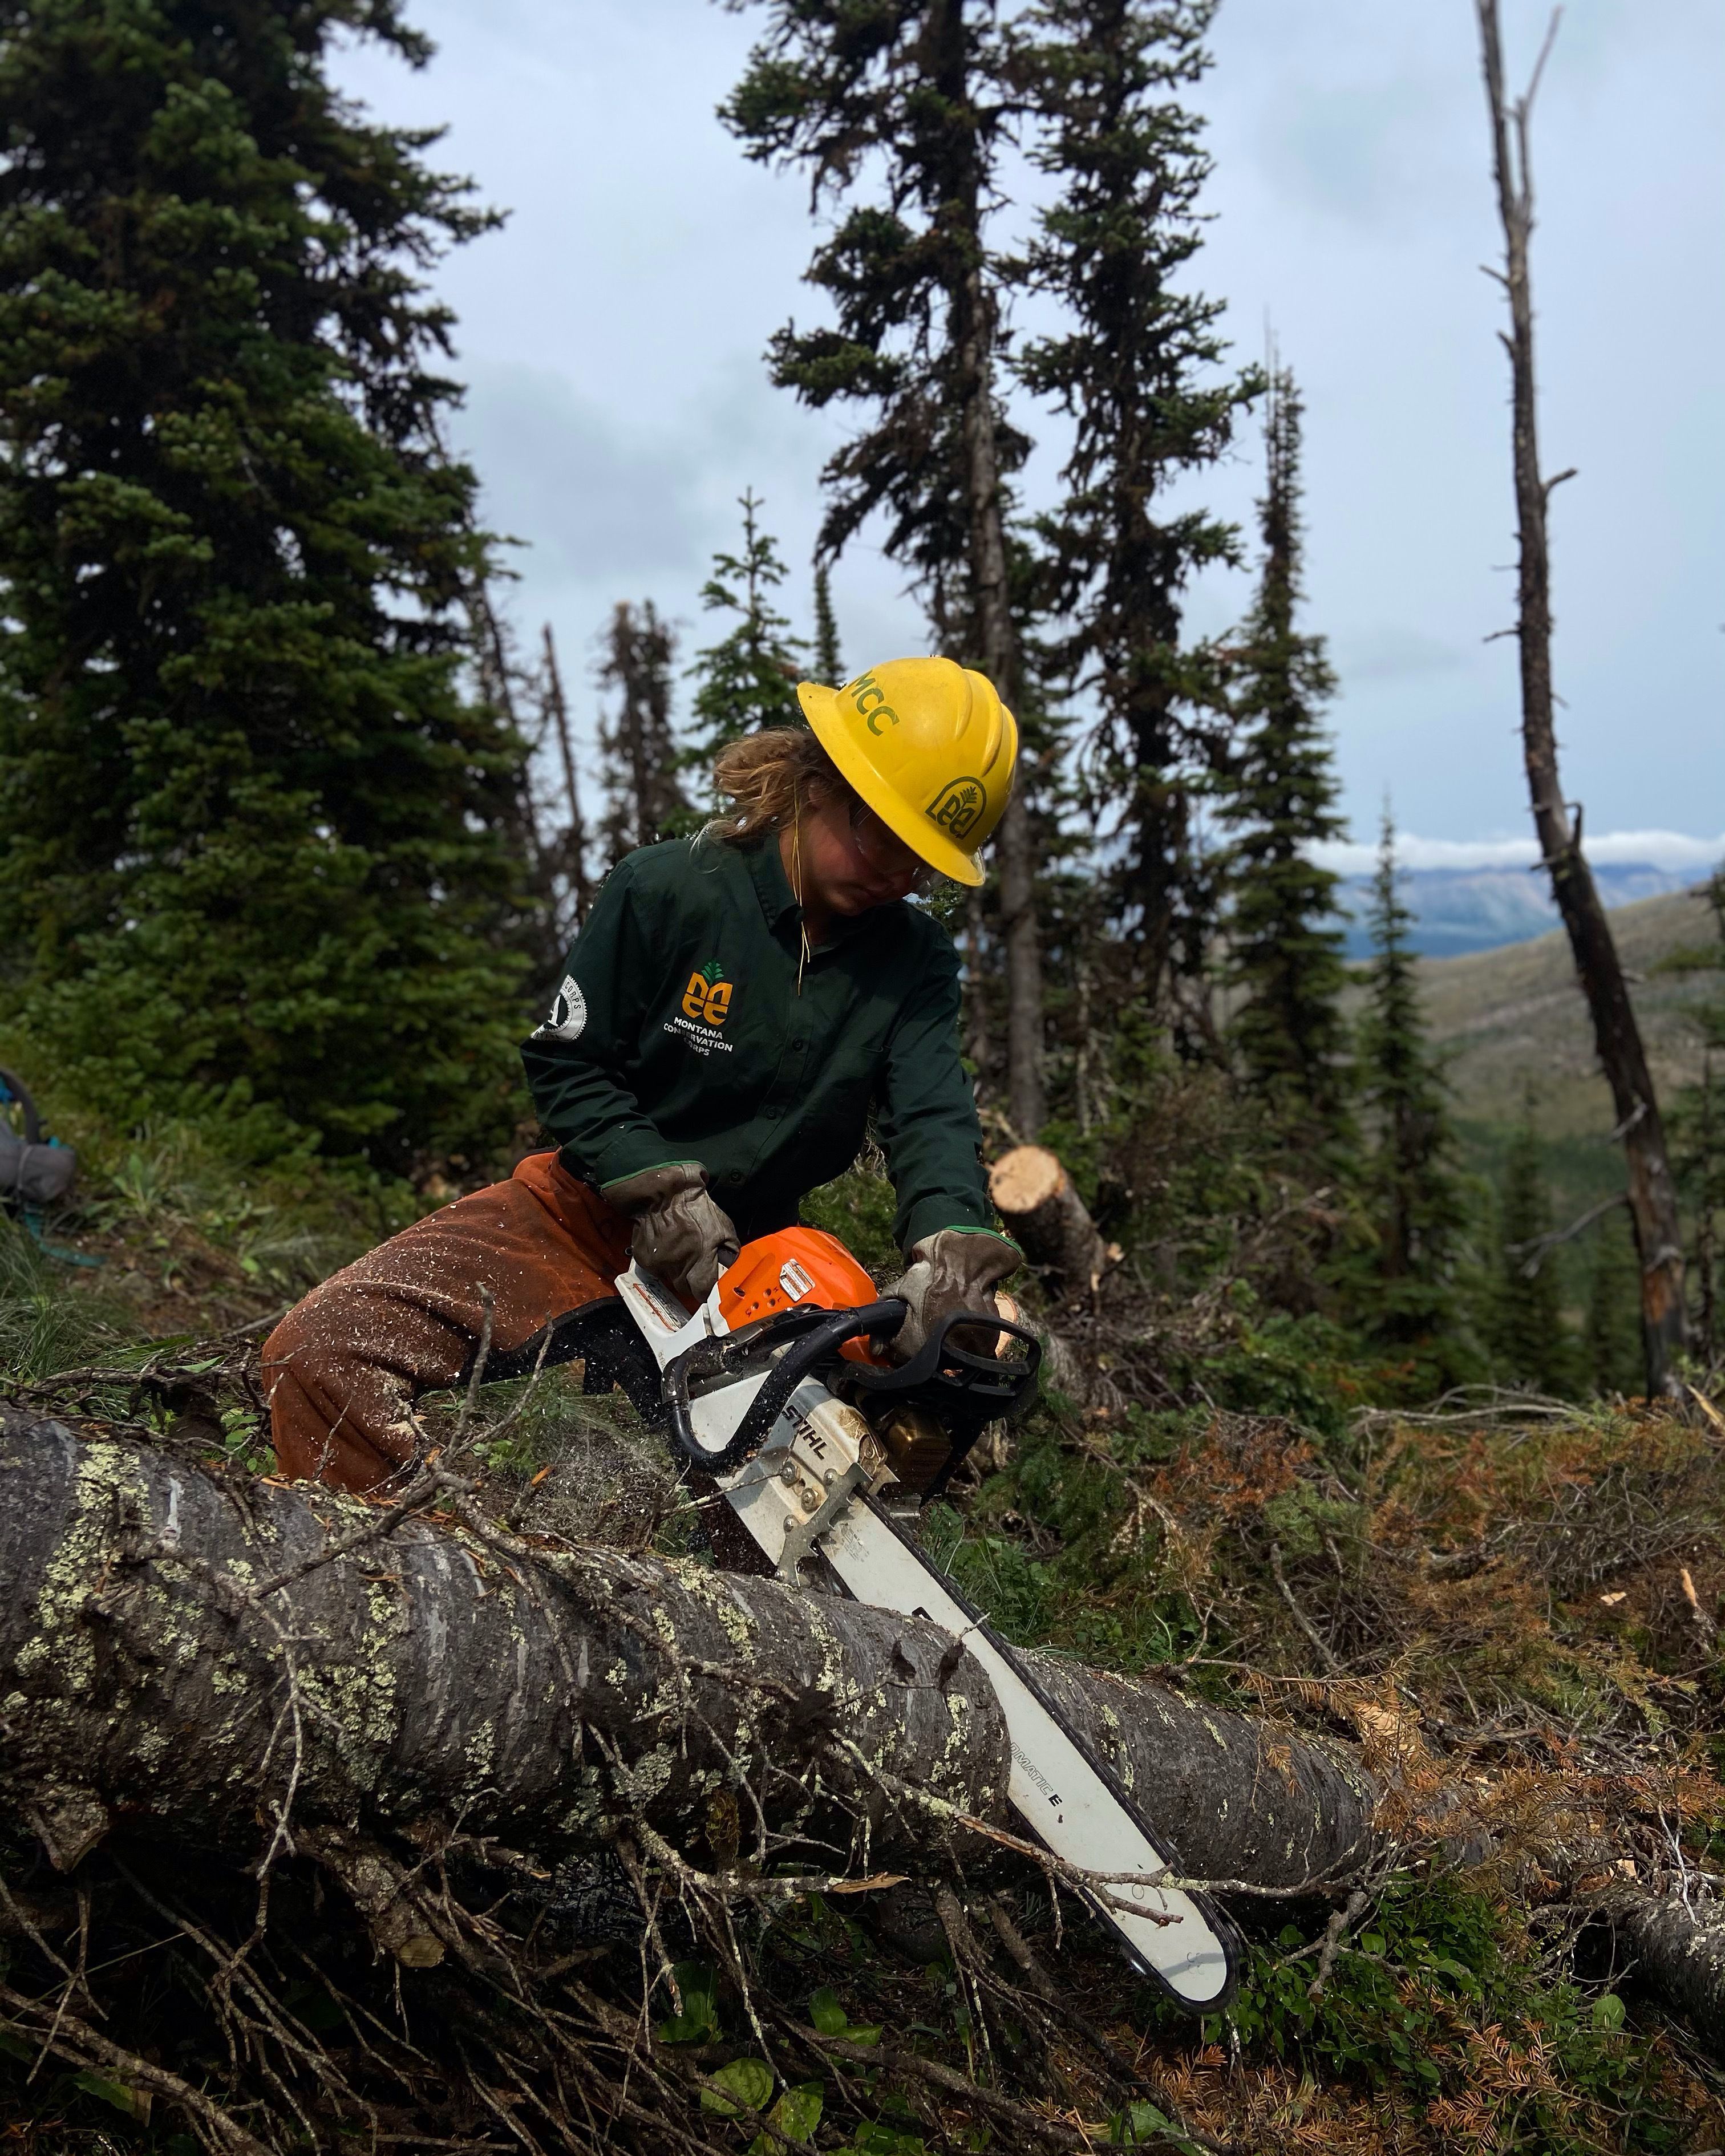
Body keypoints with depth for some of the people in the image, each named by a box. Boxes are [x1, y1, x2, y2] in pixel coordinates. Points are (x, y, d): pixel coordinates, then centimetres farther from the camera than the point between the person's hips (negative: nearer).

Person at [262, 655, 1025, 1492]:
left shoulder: (916, 961, -6)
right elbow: (564, 1065, -7)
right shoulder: (662, 891, -13)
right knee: (322, 1352, -20)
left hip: (742, 1256, 3)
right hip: (592, 1208, -2)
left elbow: (933, 1119, -20)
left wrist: (953, 1246, -41)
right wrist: (660, 1194, -20)